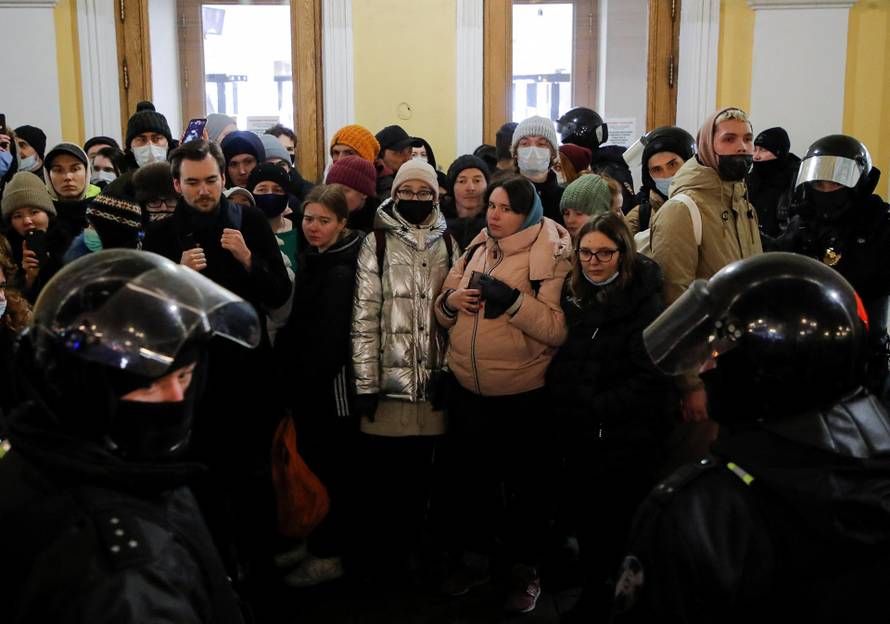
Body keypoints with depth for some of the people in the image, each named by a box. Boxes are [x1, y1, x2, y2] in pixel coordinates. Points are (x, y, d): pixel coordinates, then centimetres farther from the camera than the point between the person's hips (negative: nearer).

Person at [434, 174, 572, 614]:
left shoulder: (551, 257, -11)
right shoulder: (476, 249, 7)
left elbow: (557, 328, -20)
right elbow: (444, 313, 13)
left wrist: (512, 300, -28)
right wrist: (450, 301, -9)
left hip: (523, 395, -5)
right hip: (467, 389, 6)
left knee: (525, 484, 11)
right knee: (468, 477, 18)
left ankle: (525, 569, 29)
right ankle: (475, 557, 38)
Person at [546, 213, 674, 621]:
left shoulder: (645, 300, -11)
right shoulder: (573, 293, 6)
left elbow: (650, 376, -16)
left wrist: (600, 408, -17)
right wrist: (568, 402, 2)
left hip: (628, 434, -5)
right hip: (577, 433, 6)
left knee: (624, 522, 5)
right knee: (584, 512, 16)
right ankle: (596, 589, 35)